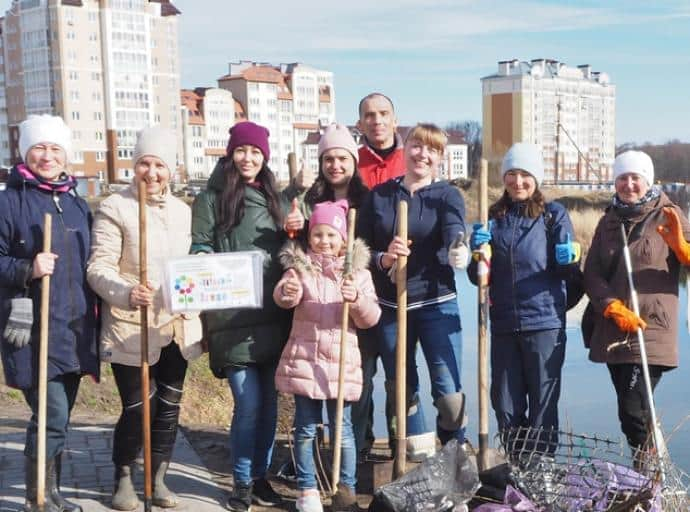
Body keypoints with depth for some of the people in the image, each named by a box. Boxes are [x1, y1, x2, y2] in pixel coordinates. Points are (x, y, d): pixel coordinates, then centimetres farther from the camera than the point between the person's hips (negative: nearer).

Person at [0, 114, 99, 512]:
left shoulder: (78, 204, 15)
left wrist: (94, 314, 14)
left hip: (75, 329, 6)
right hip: (34, 329, -6)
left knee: (60, 417, 13)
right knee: (52, 416, -9)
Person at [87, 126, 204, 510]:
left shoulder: (183, 211, 9)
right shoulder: (115, 207, -7)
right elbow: (98, 267, -12)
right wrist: (126, 293, -29)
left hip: (176, 327, 5)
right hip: (131, 329, -5)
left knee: (169, 405, 11)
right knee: (137, 406, 0)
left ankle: (159, 478, 27)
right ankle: (124, 478, 23)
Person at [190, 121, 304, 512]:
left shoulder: (276, 199, 17)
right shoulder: (212, 199, 3)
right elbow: (199, 248, 0)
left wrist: (297, 230, 1)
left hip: (275, 315, 4)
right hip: (233, 317, -4)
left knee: (269, 402, 9)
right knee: (248, 404, -4)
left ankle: (261, 476, 24)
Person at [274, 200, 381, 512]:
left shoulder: (359, 272, 4)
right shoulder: (300, 267, 3)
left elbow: (371, 318, -1)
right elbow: (283, 297, -16)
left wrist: (356, 299, -21)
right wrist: (287, 292, -39)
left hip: (341, 360, 0)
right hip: (304, 359, 0)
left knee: (342, 428, 6)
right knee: (305, 428, 6)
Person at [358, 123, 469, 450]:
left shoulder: (448, 196, 0)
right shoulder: (378, 196, 7)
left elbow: (454, 232, -22)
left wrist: (457, 252, -44)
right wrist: (382, 259, -18)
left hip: (436, 303, -2)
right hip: (389, 305, 3)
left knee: (448, 392, -6)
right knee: (402, 391, 11)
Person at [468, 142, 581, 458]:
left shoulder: (554, 215, 0)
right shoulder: (493, 218, 8)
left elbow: (566, 272, -2)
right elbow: (480, 278, 7)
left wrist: (571, 259, -24)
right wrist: (478, 253, -13)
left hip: (544, 324, -3)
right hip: (503, 325, 3)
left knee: (543, 405, 5)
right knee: (506, 407, 11)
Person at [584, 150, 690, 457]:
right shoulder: (609, 221, 14)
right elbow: (592, 273, 5)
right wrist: (614, 308, -10)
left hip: (651, 331, -5)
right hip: (612, 332, 5)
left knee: (633, 412, -13)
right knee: (631, 412, 12)